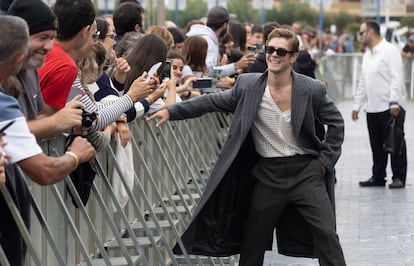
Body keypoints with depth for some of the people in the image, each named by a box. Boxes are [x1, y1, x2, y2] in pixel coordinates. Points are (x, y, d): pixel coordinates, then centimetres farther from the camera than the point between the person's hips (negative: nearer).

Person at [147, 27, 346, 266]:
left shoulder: (312, 89, -8)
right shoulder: (248, 85, -4)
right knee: (252, 239, 10)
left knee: (326, 234, -6)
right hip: (268, 174, 2)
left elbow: (336, 123, 3)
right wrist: (171, 111, -4)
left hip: (305, 170, -2)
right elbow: (213, 102, 3)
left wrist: (325, 160, -3)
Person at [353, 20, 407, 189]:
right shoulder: (367, 54, 19)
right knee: (377, 145, 9)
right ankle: (378, 177, 16)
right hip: (372, 108, 8)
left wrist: (394, 103, -21)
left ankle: (399, 178, 3)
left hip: (391, 107, -8)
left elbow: (396, 79, -15)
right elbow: (362, 82, 23)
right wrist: (357, 105, 18)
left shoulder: (390, 51, -8)